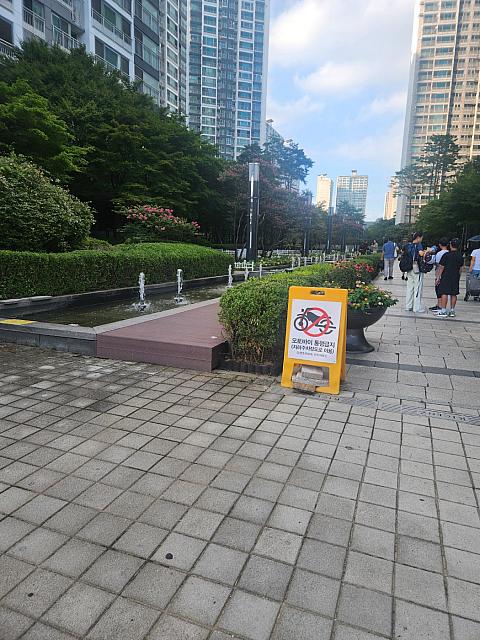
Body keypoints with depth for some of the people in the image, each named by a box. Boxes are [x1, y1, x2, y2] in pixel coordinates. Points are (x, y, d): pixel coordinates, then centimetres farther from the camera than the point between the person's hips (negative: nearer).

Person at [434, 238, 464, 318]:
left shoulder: (446, 255, -10)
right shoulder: (460, 256, 7)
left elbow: (441, 267, -10)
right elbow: (460, 269, 13)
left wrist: (438, 277, -6)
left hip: (446, 277, -5)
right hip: (456, 278, 5)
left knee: (444, 293, -4)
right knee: (453, 294, 9)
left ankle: (443, 311, -6)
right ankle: (452, 311, 14)